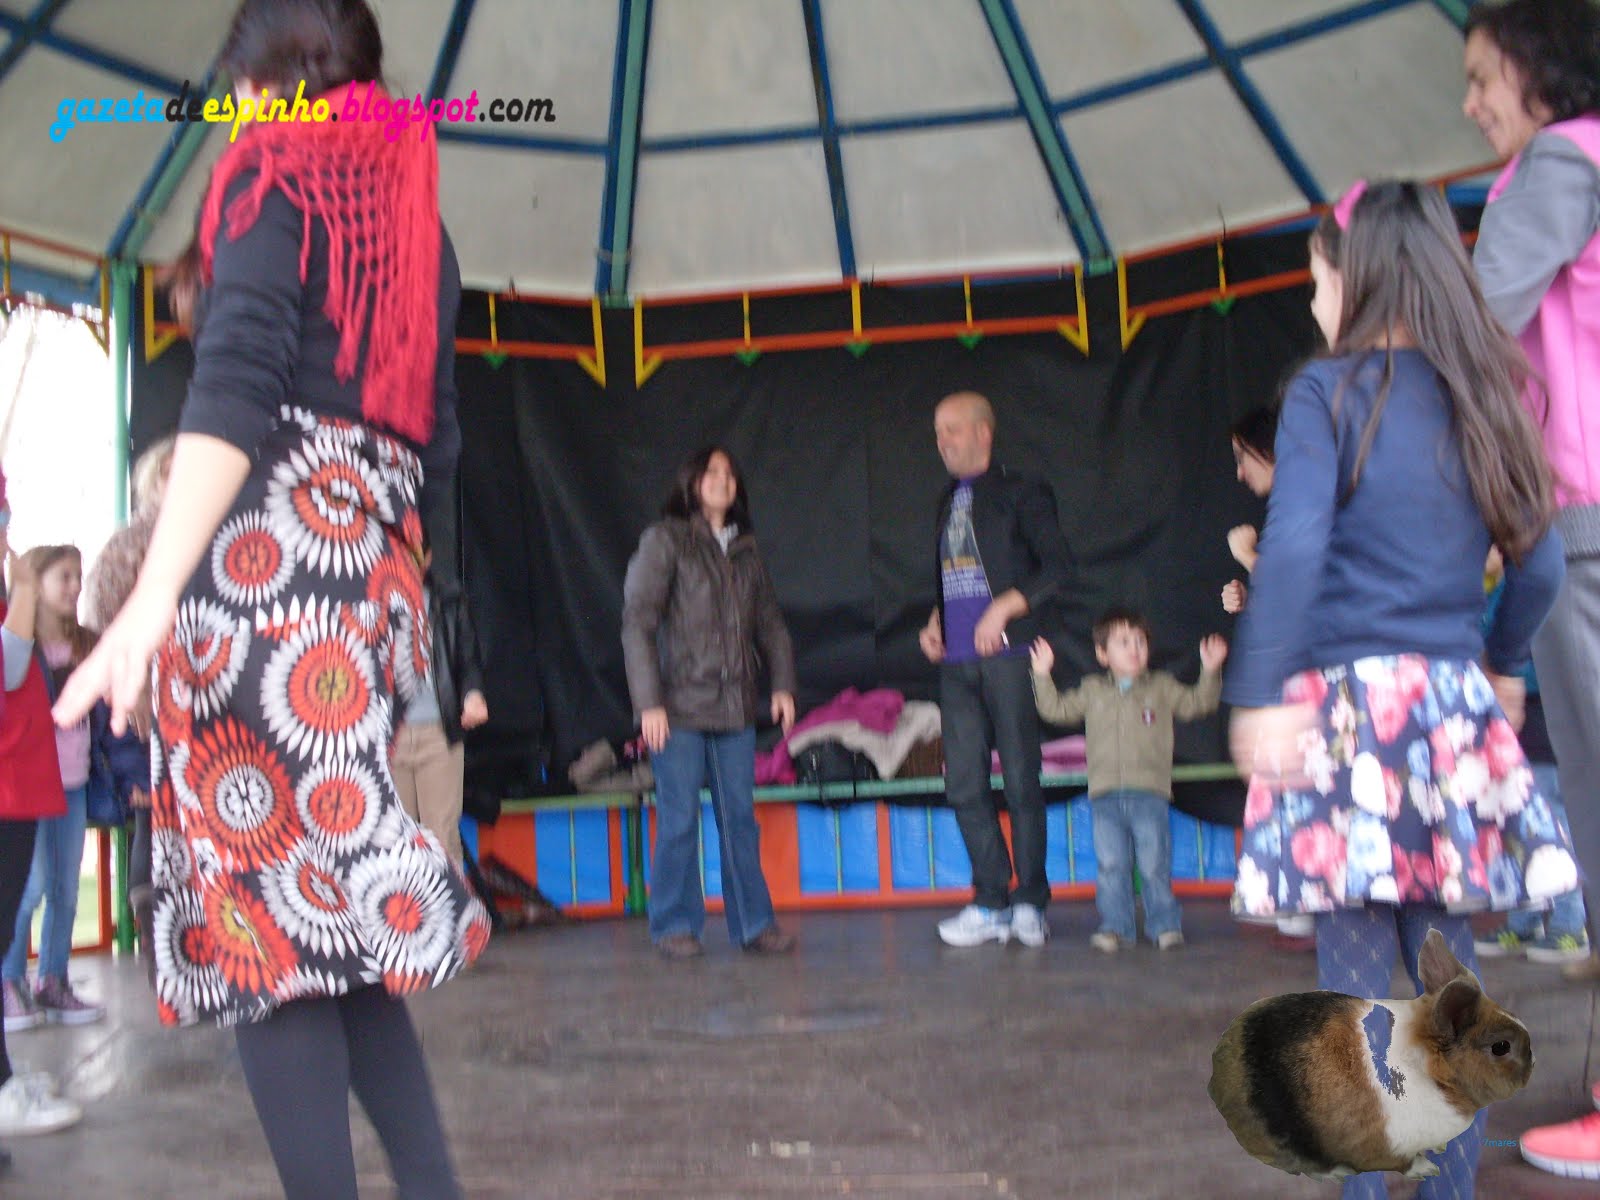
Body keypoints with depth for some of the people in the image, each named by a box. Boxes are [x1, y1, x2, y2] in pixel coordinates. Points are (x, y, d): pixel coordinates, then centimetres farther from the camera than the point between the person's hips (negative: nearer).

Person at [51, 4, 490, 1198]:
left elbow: (235, 385, -14)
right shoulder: (415, 210, 24)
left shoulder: (270, 169, 3)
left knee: (256, 896, -5)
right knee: (331, 890, 11)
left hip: (265, 547, -7)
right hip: (373, 555, 7)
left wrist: (153, 593, -22)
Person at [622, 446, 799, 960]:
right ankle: (674, 926, 11)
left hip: (735, 706, 5)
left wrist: (783, 684, 5)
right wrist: (649, 703, -14)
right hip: (679, 707, -4)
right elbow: (637, 623, -7)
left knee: (740, 818, 6)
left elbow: (770, 622, 19)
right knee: (679, 820, -1)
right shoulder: (664, 541, -1)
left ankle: (753, 923, 13)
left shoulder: (746, 550, 16)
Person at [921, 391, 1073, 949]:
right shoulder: (948, 501, 21)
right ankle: (992, 903, 10)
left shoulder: (1020, 492, 3)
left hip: (1007, 653, -6)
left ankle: (1030, 903, 7)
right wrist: (934, 624, 11)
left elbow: (1058, 566, -5)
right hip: (956, 659, 6)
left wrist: (1005, 607, -14)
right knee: (965, 784, 2)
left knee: (1021, 782, -2)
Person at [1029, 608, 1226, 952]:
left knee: (1155, 865, -1)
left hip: (1150, 794, -1)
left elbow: (1197, 703, 6)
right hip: (1106, 795, 1)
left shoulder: (1162, 688, 12)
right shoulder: (1092, 691, 14)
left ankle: (1165, 924, 12)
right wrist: (1042, 675, 5)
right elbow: (1056, 710, 14)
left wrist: (1209, 671, -7)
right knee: (1110, 865, 1)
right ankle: (1115, 927, 10)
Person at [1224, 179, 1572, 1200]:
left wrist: (1261, 694, -15)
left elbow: (1293, 550, -15)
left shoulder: (1329, 390, -4)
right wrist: (1502, 663, 27)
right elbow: (1542, 562, 13)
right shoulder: (1478, 398, 13)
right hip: (1454, 699, 6)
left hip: (1351, 695, -5)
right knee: (1446, 947, 11)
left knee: (1358, 955, -2)